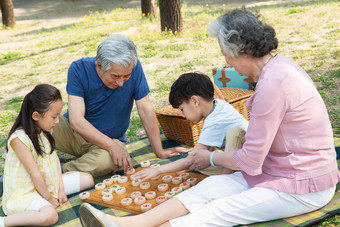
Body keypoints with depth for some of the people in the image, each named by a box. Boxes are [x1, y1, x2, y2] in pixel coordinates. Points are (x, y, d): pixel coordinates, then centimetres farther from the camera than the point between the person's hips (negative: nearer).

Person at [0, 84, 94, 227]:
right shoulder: (19, 138, -26)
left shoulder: (45, 130, 2)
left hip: (48, 182, 9)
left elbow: (54, 157, 4)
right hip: (24, 192, -9)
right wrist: (49, 198, -13)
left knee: (88, 179, 7)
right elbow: (35, 174, -22)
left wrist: (61, 188, -2)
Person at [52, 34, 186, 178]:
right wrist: (112, 146, -33)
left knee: (107, 161, -36)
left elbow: (145, 110, -11)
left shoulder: (134, 68, -19)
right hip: (74, 131, 0)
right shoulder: (79, 69, -20)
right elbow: (76, 120, -26)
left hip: (110, 140, 0)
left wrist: (159, 151, -9)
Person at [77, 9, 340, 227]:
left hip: (304, 187, -8)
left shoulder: (272, 84, -26)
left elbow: (250, 161, -19)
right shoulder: (278, 64, 7)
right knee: (210, 187, -11)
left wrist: (211, 158, -1)